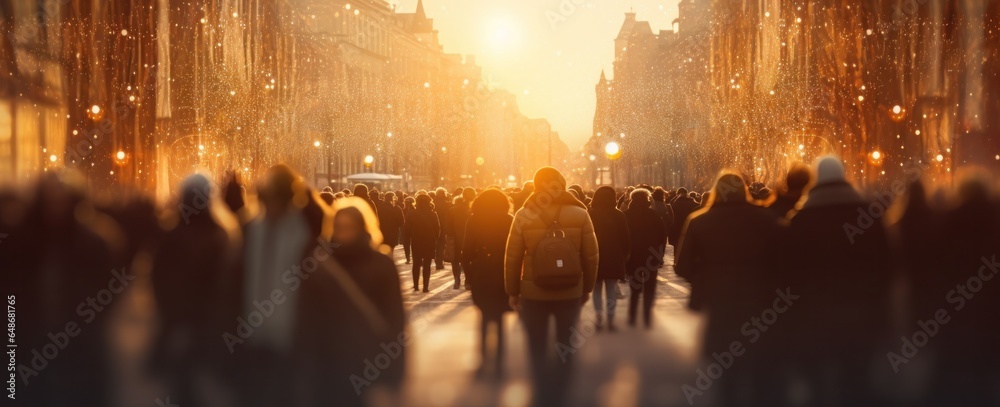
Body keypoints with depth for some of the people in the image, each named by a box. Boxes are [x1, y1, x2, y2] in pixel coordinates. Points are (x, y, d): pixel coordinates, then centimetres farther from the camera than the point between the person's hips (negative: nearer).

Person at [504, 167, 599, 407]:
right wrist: (587, 288, 10)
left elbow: (512, 258, -6)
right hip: (570, 292, 1)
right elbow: (591, 256, -3)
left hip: (533, 293, -1)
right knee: (565, 348, 17)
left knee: (537, 350, 13)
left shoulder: (524, 215, -8)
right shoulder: (580, 214, -6)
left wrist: (512, 292, 5)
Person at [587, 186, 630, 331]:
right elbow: (626, 238, -2)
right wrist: (625, 255, 9)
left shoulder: (590, 215, -6)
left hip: (595, 258, 0)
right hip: (614, 258, 0)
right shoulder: (618, 215, -5)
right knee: (611, 289, 8)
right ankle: (611, 318, 3)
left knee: (597, 289, 11)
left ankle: (599, 317, 4)